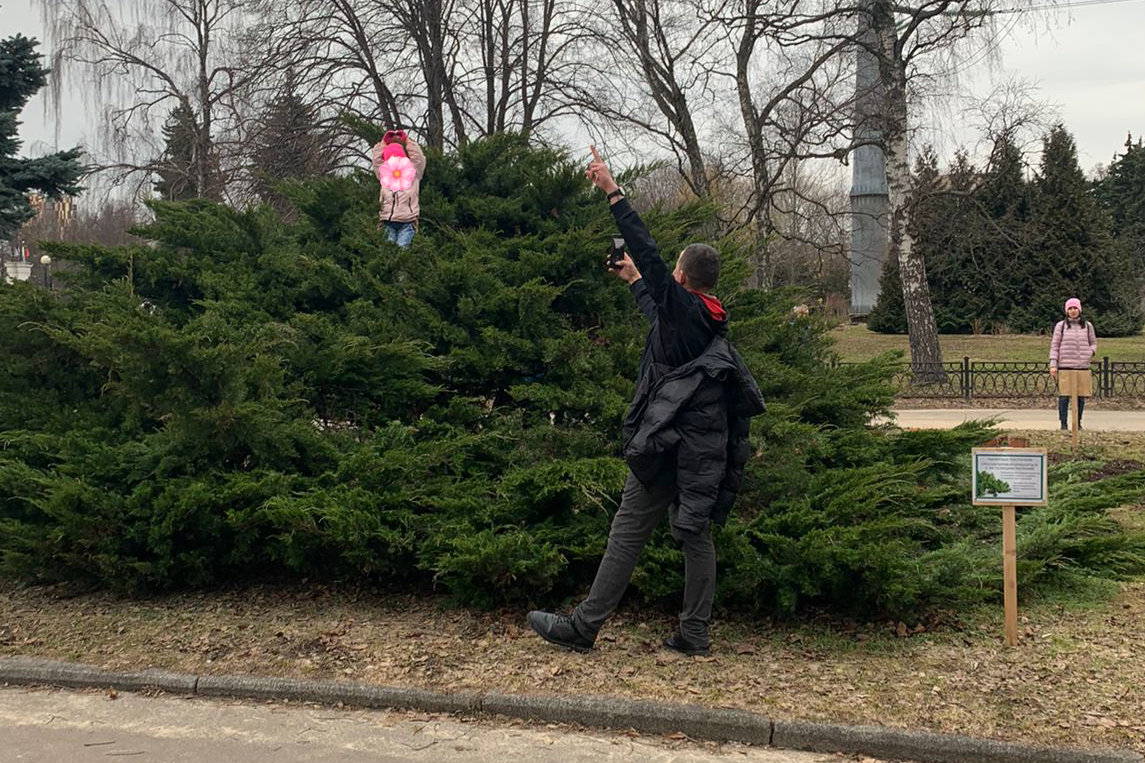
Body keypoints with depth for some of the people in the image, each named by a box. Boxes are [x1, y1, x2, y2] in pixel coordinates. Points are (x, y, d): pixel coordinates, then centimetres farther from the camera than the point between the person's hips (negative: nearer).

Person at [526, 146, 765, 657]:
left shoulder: (683, 307, -10)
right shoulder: (709, 322, 15)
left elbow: (648, 253, -18)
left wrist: (613, 192, -16)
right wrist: (635, 282, 48)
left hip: (668, 448, -8)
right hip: (707, 451, 8)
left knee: (627, 535, -4)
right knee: (696, 535, 10)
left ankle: (582, 627, 3)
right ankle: (694, 634, 15)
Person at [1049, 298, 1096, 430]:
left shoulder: (1087, 326, 11)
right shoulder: (1061, 326, 4)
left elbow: (1093, 343, 21)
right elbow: (1054, 346, 4)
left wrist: (1091, 352, -2)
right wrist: (1053, 365, -4)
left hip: (1082, 366, 2)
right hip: (1065, 367, -2)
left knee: (1081, 396, 4)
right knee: (1064, 396, -5)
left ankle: (1078, 423, 15)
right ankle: (1064, 423, 4)